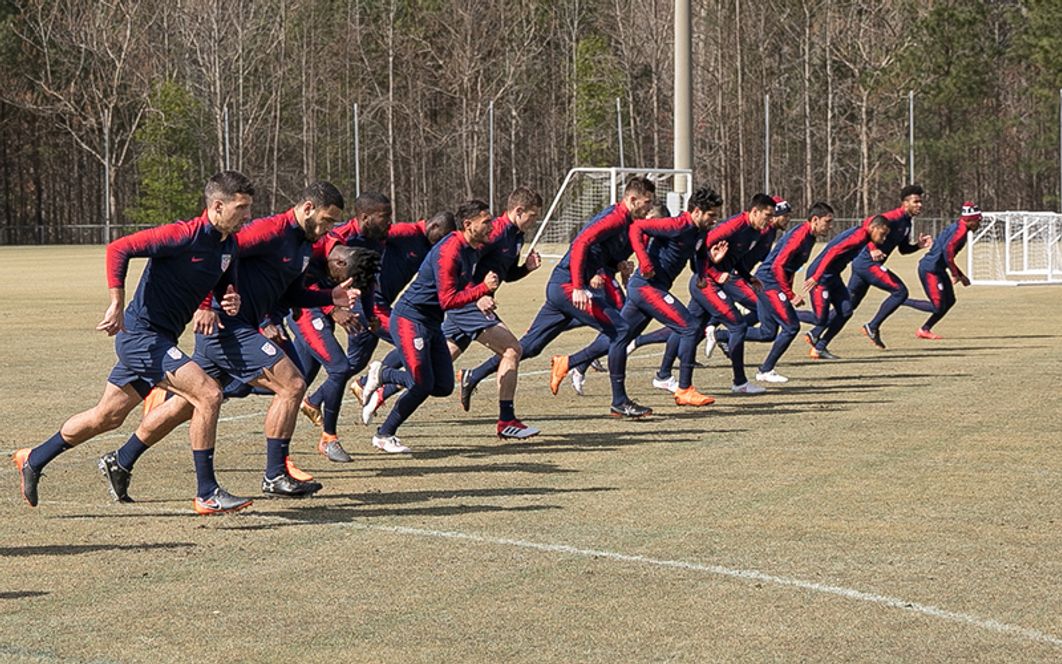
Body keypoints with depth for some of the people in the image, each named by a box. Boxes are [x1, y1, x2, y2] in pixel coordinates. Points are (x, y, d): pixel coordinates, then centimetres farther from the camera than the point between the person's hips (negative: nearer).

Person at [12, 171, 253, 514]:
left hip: (158, 340, 9)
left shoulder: (228, 245, 7)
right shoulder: (185, 234, -20)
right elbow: (118, 248, -22)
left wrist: (231, 301, -4)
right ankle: (207, 494, -12)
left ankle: (32, 460, 35)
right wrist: (117, 305, -24)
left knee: (106, 417, 18)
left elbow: (224, 287, 21)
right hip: (142, 334, -9)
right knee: (208, 395, -18)